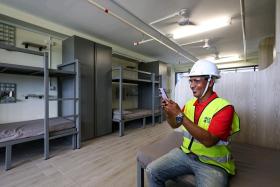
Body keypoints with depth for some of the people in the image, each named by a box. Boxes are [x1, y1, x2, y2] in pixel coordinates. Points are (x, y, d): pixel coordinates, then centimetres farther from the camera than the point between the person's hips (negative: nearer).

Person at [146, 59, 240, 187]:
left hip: (212, 163, -4)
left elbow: (208, 141, -26)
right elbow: (175, 125, 13)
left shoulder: (224, 107, -15)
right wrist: (168, 113, -8)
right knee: (151, 171, -8)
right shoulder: (190, 104, 4)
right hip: (185, 153, 5)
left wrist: (180, 115, -29)